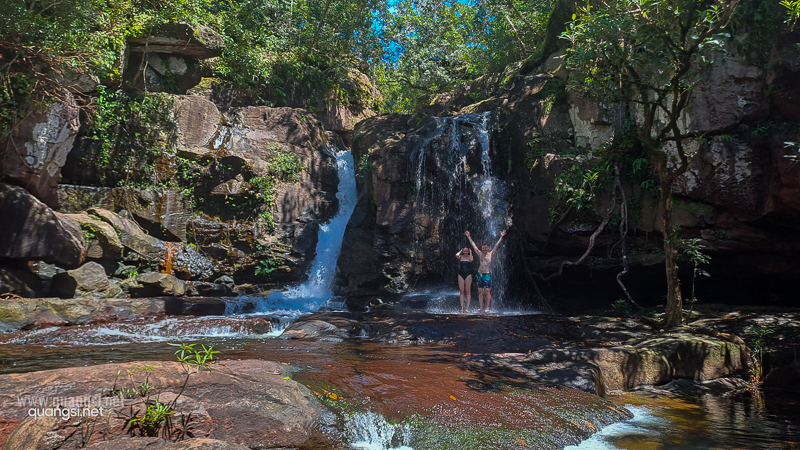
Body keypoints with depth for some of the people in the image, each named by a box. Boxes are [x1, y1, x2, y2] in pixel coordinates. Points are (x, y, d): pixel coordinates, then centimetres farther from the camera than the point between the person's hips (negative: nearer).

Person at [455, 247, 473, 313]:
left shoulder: (469, 256, 4)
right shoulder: (461, 257, 7)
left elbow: (471, 260, -20)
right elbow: (456, 255, -16)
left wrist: (470, 252, -6)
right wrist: (460, 251, 2)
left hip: (468, 275, -2)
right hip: (461, 275, 2)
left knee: (468, 291, 0)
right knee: (461, 291, 3)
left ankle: (467, 307, 3)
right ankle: (462, 307, 6)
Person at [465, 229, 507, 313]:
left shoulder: (491, 254, 3)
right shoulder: (480, 254, 10)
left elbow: (496, 245, -1)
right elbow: (473, 245, 13)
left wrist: (501, 237, -6)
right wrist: (469, 236, 15)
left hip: (487, 274, -4)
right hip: (480, 274, 4)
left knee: (487, 291, -7)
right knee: (480, 291, 5)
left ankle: (487, 307, -2)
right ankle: (481, 307, 10)